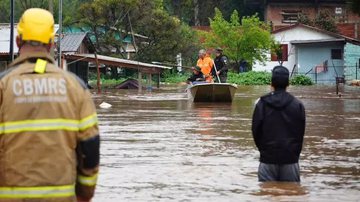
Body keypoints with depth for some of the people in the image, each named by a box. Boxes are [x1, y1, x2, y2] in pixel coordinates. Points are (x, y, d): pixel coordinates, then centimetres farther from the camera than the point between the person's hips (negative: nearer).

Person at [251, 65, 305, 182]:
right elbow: (301, 133, 6)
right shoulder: (298, 105, -1)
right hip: (290, 159, 1)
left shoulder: (262, 104, -5)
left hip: (268, 158, -1)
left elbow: (255, 131, 1)